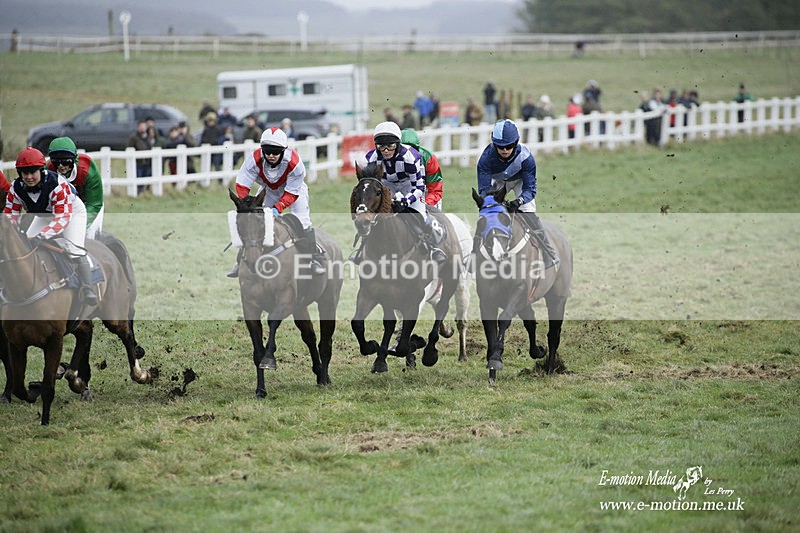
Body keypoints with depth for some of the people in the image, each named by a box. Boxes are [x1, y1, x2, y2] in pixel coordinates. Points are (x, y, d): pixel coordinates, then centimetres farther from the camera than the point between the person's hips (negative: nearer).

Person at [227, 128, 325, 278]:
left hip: (293, 188, -2)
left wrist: (278, 208, -41)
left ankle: (315, 260, -8)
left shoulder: (294, 163, -36)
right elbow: (242, 185, -26)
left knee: (302, 221, -19)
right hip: (268, 190, 2)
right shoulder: (254, 160, -32)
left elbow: (292, 193, -28)